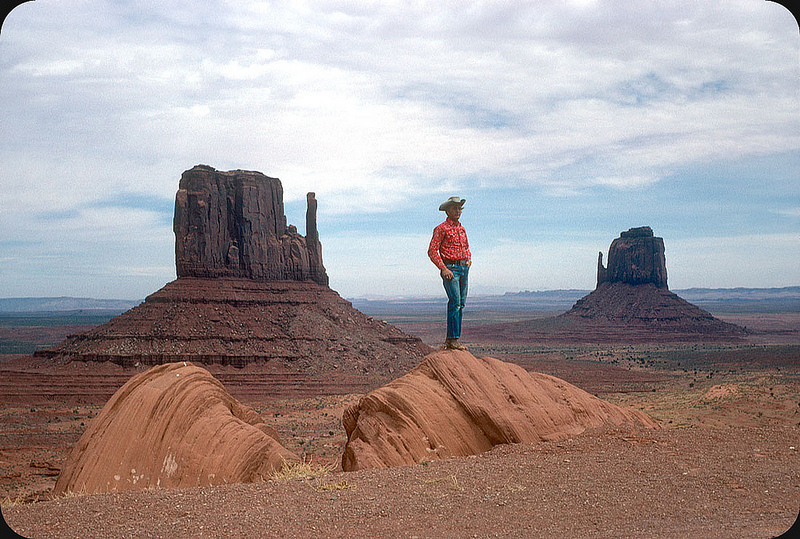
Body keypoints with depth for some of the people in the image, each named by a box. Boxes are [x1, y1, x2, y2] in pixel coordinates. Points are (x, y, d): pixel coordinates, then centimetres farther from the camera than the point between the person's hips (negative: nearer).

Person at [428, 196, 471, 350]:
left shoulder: (462, 229, 18)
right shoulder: (441, 229, -3)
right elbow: (432, 251, -8)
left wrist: (469, 259, 11)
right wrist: (443, 268, -15)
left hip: (464, 268, 7)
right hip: (450, 268, -7)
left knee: (461, 304, 5)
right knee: (455, 302, -16)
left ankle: (451, 339, 10)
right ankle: (453, 339, -14)